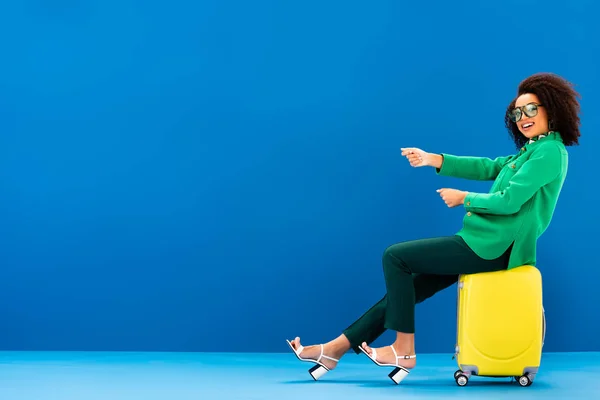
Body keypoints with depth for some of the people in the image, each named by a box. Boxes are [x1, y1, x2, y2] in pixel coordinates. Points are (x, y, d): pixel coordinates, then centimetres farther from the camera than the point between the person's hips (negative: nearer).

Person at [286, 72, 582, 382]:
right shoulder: (531, 150, 18)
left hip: (492, 247, -9)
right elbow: (488, 167, 15)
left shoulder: (550, 151, -13)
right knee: (405, 286, 7)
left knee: (395, 257, -7)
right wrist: (433, 159, 6)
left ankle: (404, 350, -1)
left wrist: (464, 198, -6)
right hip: (487, 243, 9)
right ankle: (336, 348, 10)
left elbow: (510, 200, -21)